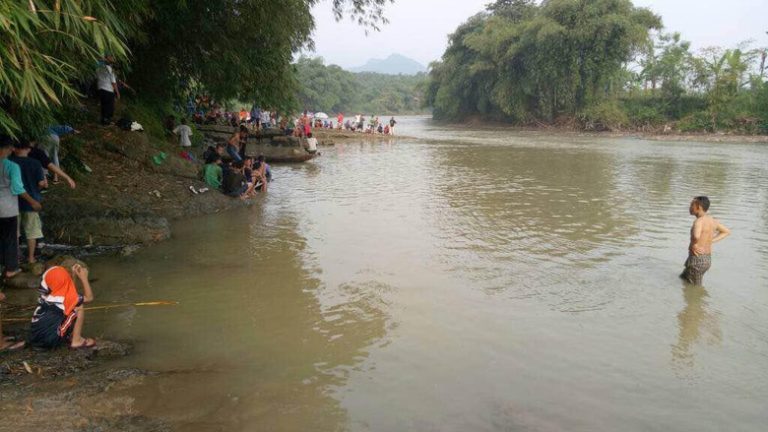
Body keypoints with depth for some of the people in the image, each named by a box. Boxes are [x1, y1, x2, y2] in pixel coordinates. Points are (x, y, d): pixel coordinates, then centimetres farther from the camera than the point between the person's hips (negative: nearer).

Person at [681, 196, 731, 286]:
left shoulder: (699, 221, -20)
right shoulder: (712, 220, 6)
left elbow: (696, 236, -41)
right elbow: (727, 232, 23)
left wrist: (692, 245, -20)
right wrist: (711, 241, 15)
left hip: (697, 259, -9)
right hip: (708, 259, 9)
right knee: (683, 278, 25)